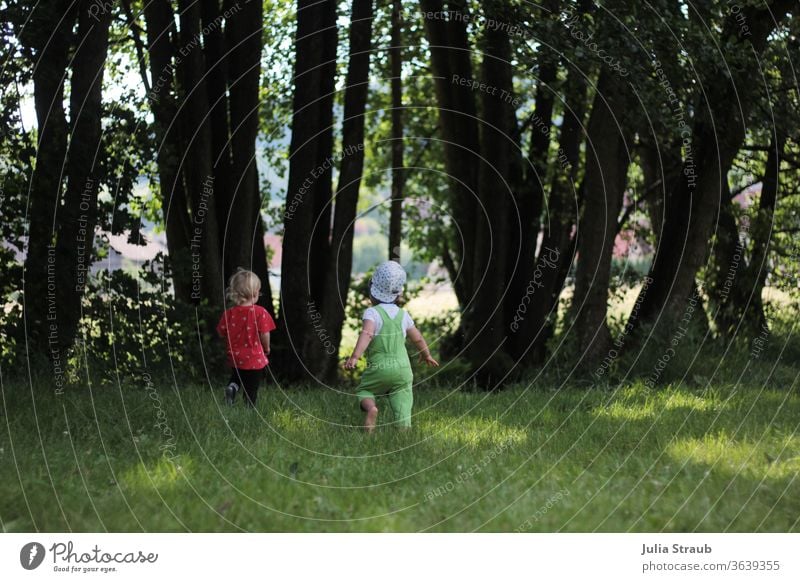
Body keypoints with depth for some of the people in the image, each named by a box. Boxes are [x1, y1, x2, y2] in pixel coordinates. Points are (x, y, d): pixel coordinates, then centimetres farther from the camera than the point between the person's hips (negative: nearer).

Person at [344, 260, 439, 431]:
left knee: (364, 390, 19)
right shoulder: (403, 315, 6)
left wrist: (354, 357, -37)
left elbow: (367, 334, -27)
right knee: (402, 408, 5)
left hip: (379, 369, -3)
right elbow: (418, 338, 17)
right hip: (402, 368, 3)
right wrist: (426, 355, 36)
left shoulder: (372, 313, -9)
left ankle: (370, 407, -12)